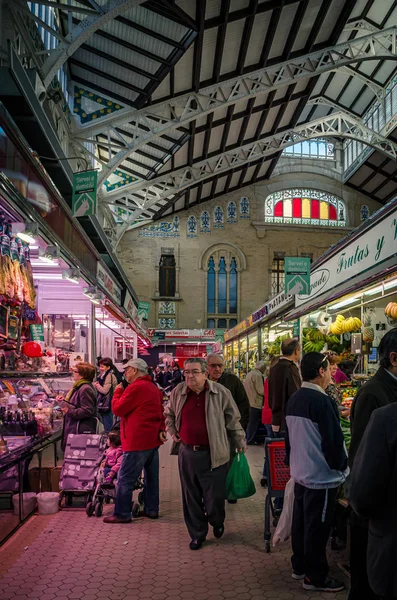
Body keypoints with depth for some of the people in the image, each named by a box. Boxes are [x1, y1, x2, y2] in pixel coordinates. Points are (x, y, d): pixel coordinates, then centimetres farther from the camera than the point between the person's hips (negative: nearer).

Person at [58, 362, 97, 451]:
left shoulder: (85, 389, -18)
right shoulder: (78, 387, 18)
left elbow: (87, 411, -25)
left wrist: (69, 411, -20)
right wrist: (64, 400, 13)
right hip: (74, 428, 11)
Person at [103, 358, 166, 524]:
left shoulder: (135, 387, -17)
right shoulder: (154, 388, 14)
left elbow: (118, 409, -14)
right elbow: (161, 412, 15)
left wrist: (118, 391, -1)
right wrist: (162, 429, 2)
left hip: (138, 441, -9)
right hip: (153, 439, 9)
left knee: (125, 479, -1)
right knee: (152, 477, 15)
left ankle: (122, 514, 4)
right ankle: (152, 510, 23)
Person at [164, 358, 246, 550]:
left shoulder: (220, 393, -8)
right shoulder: (178, 392, 1)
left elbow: (233, 420, 1)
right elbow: (168, 414, 21)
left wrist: (240, 444, 3)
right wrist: (172, 432, 9)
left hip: (212, 454, -3)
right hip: (186, 453, 3)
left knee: (214, 496, 4)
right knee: (191, 497, 12)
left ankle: (217, 522, 38)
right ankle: (197, 534, 30)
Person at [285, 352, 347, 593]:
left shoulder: (294, 399, 5)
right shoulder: (321, 401, -23)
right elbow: (333, 440, -21)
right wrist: (340, 466, -5)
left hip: (300, 472, 8)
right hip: (321, 476, -8)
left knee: (301, 521, 19)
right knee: (317, 527, 5)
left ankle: (299, 565, 33)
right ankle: (315, 576, 17)